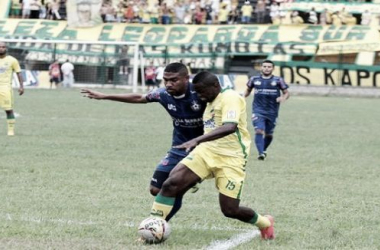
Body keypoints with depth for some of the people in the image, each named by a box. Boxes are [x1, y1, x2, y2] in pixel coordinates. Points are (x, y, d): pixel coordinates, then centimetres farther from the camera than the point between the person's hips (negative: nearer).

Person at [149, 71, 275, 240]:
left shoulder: (230, 98, -14)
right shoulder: (211, 102, 15)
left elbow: (230, 127, -31)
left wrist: (196, 140, -40)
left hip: (231, 158, -7)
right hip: (206, 152, 7)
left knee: (230, 210, -6)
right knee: (171, 184, -14)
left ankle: (264, 223, 24)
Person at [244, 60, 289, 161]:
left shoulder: (278, 80, 1)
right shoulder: (254, 79, 6)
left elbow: (286, 93, 6)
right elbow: (248, 90, 23)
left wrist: (283, 98, -15)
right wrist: (243, 96, 4)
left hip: (272, 112, 1)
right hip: (258, 111, -1)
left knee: (269, 134, 11)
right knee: (259, 131, -20)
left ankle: (263, 150, 38)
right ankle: (261, 153, -26)